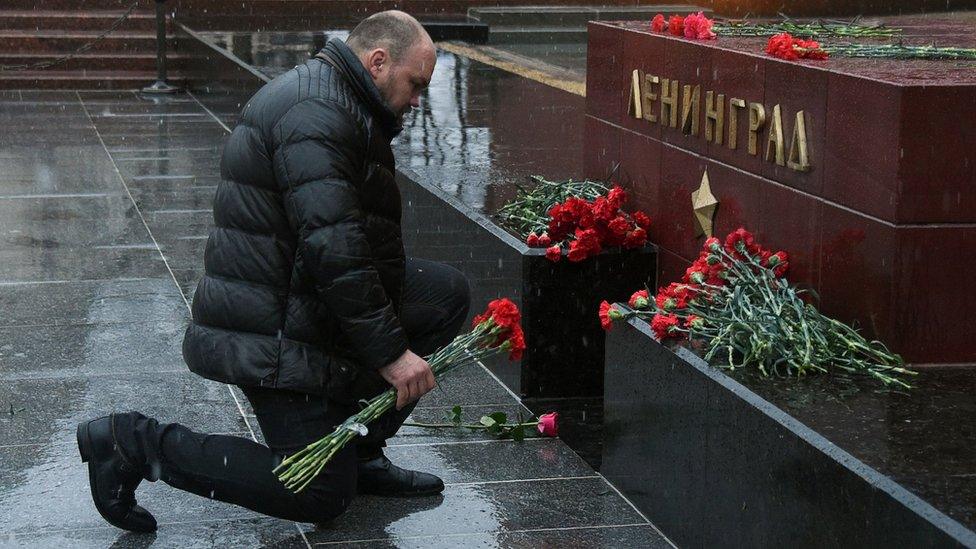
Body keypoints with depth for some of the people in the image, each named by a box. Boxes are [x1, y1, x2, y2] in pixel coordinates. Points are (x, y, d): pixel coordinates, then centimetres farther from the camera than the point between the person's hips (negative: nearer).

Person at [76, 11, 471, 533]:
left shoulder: (331, 99, 16)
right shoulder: (316, 113, -20)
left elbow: (351, 237, 22)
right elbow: (332, 250, -27)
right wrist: (391, 352, -22)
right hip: (273, 333, -10)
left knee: (447, 291, 8)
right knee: (324, 495, -4)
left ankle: (358, 450, 11)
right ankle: (136, 444, -3)